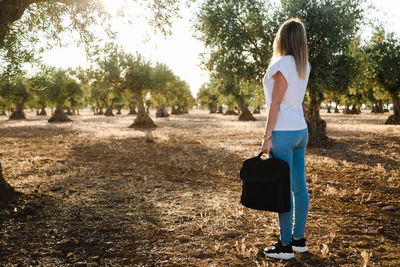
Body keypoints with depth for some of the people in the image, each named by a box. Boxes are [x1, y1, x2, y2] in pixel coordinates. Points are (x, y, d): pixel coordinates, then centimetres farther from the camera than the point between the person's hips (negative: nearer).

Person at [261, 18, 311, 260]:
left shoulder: (282, 64, -13)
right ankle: (299, 239, 23)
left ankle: (286, 245, 5)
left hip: (283, 133, -9)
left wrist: (267, 136, -15)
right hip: (301, 130, 9)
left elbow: (276, 103, -16)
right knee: (299, 186, 12)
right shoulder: (304, 65, 10)